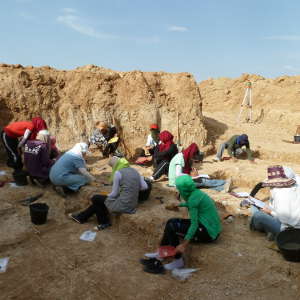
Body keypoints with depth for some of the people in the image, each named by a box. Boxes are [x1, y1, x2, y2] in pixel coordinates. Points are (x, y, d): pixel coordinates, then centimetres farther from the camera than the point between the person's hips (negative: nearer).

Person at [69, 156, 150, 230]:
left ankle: (104, 222, 28)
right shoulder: (134, 171, 7)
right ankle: (81, 217, 36)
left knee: (95, 199, 14)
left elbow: (114, 193, -7)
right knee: (98, 200, 24)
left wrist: (107, 196, 14)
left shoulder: (118, 173, -12)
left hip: (123, 205, -8)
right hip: (133, 205, 8)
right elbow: (145, 187, 3)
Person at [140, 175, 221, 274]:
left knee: (171, 227, -12)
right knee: (171, 222, 7)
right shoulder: (196, 192, 6)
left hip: (208, 232, -10)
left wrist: (184, 244, -25)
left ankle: (178, 261, 0)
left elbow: (194, 224, -23)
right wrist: (180, 205, 47)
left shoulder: (193, 198, -20)